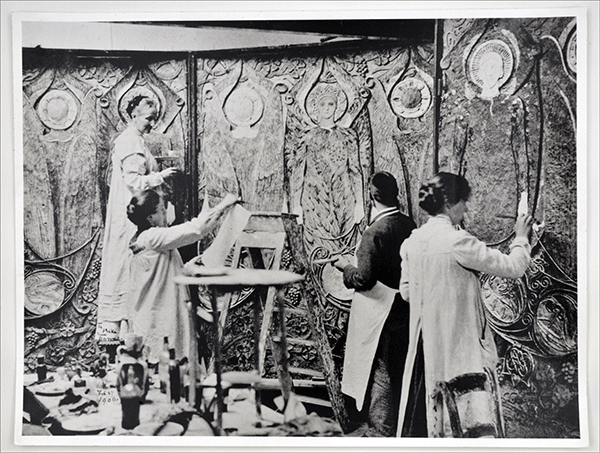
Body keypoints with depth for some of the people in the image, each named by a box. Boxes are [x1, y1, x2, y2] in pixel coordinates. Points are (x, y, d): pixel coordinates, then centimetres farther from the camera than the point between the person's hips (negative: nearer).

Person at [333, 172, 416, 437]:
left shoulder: (375, 232, -21)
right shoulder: (410, 226, 1)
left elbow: (363, 279, -22)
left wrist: (346, 267, -3)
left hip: (381, 316, -7)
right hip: (404, 312, 8)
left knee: (380, 374, 4)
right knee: (400, 372, 19)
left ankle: (381, 432, 14)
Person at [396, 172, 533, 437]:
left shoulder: (412, 241, 2)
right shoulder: (456, 240, -20)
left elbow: (406, 291, 11)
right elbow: (512, 268, -14)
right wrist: (521, 238, 2)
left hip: (424, 337, 7)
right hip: (457, 337, -7)